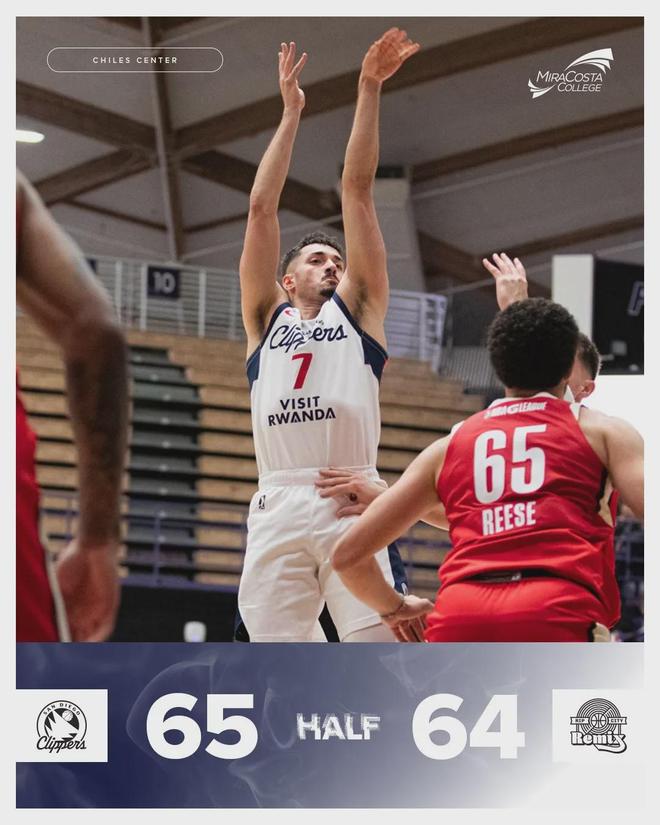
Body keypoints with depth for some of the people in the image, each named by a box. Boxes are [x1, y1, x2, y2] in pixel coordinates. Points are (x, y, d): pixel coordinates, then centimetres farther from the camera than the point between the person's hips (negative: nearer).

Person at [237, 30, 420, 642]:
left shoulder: (356, 307, 20)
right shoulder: (267, 316, 23)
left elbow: (356, 193, 16)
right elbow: (261, 208, 18)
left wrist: (369, 91, 13)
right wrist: (291, 114, 19)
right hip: (278, 504, 1)